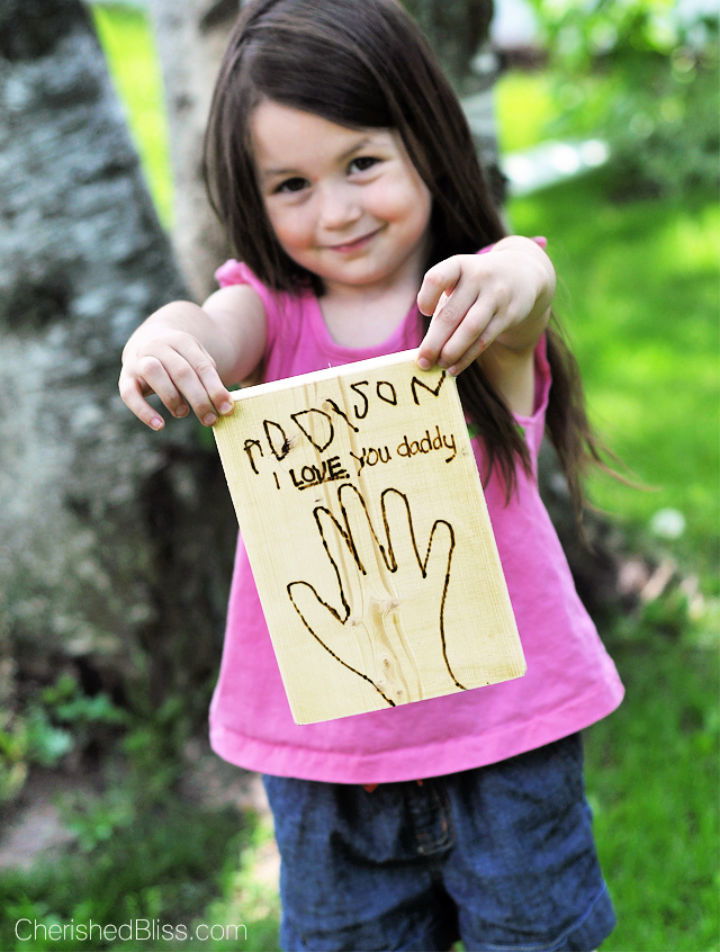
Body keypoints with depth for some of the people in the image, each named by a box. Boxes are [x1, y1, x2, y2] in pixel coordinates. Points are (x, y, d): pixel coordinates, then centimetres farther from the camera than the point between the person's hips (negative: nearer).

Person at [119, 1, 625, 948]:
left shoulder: (478, 297, -11)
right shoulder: (273, 307, -5)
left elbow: (527, 272, -34)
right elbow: (213, 328, -27)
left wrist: (512, 282, -59)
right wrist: (162, 343, -51)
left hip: (501, 706, -2)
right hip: (321, 722, 2)